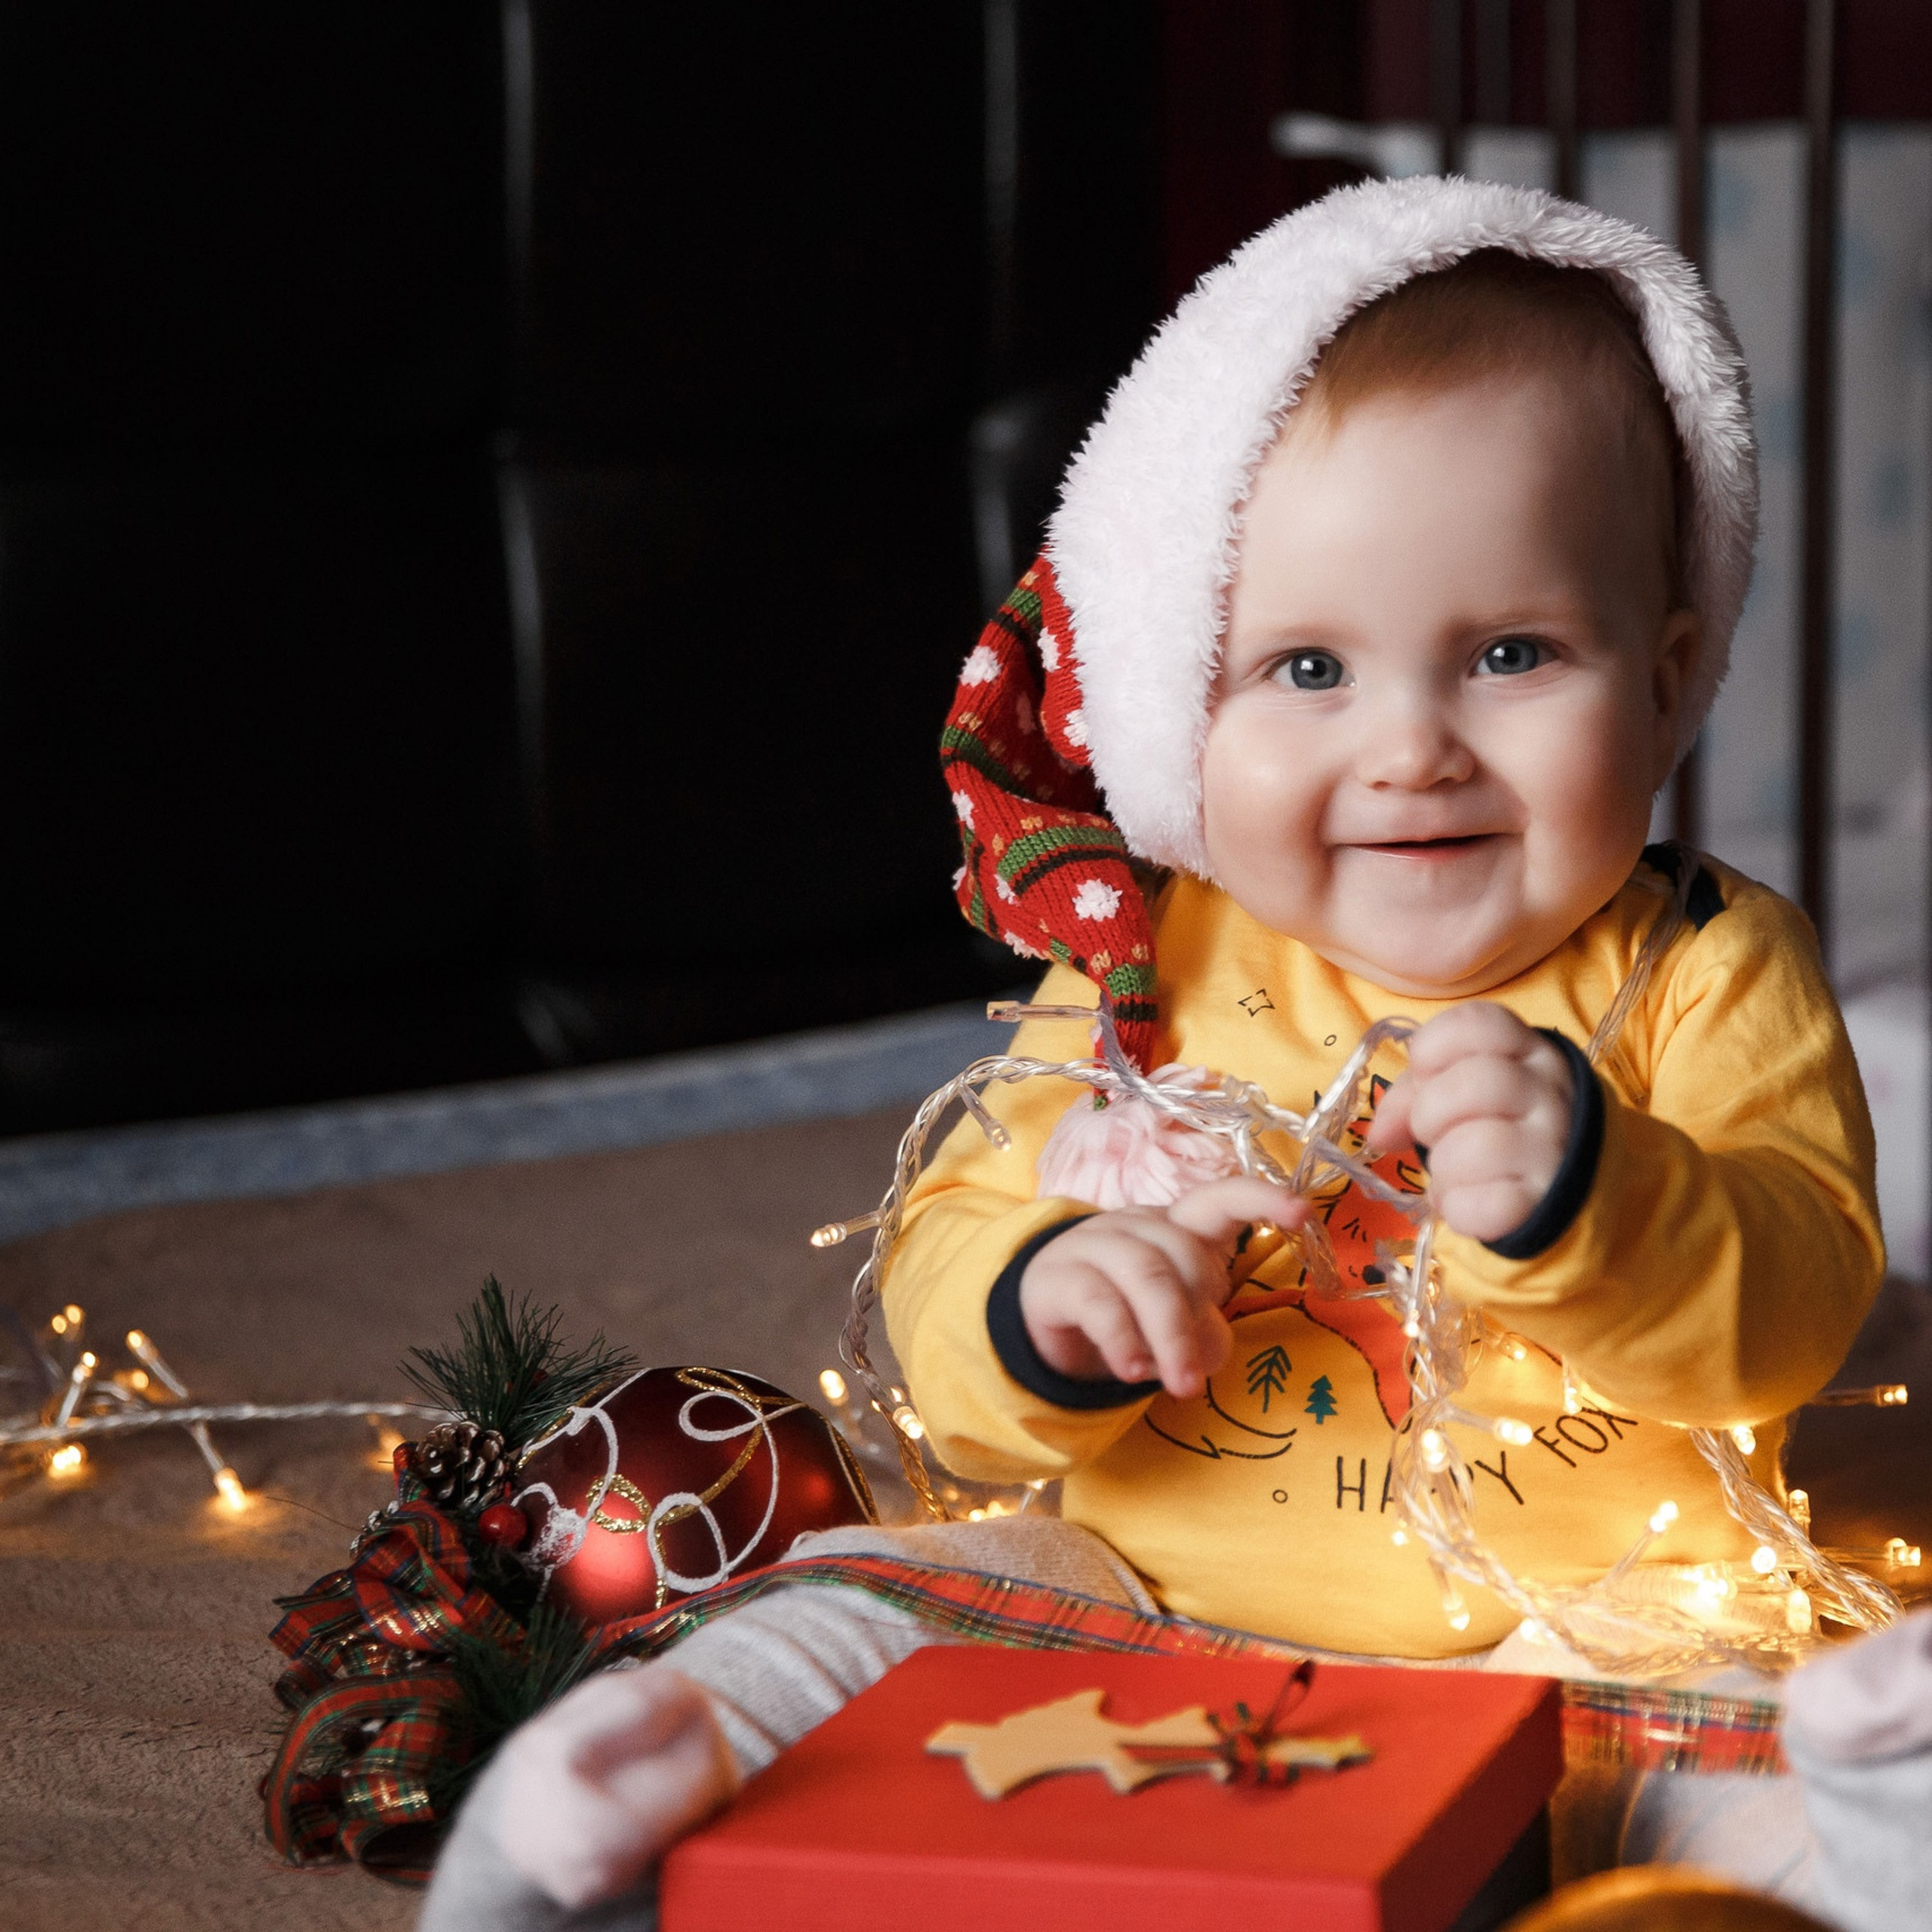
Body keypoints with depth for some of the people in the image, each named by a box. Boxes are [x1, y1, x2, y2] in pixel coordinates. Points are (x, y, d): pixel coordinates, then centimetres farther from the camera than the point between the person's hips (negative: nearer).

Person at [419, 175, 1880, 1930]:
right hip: (1151, 1583, 2)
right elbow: (946, 1251, 3)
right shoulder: (1150, 976, 3)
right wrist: (1041, 1311, -22)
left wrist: (1587, 1195, -35)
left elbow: (1791, 1307, -14)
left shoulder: (1705, 977, -1)